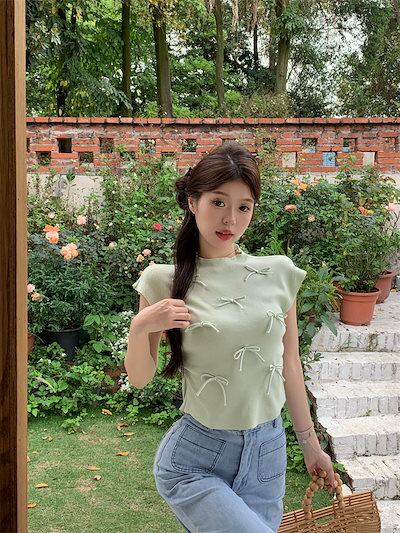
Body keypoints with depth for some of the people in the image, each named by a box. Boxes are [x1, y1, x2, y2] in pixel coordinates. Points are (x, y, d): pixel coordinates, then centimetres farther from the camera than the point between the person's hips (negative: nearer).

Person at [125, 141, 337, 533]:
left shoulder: (279, 273, -2)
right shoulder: (164, 281, -7)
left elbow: (289, 364, 8)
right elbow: (139, 378, -1)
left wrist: (310, 443, 14)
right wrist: (140, 327, -20)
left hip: (268, 453, 3)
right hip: (194, 457, -3)